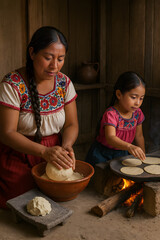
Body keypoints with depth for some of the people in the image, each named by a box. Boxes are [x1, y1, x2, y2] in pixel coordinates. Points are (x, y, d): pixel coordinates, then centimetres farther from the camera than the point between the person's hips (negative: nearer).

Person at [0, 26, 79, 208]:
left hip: (54, 157, 4)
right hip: (19, 161, -3)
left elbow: (71, 125, 2)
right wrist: (45, 151, -32)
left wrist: (66, 146, -21)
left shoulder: (64, 83, -1)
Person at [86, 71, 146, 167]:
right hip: (103, 155, -5)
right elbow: (110, 138, -37)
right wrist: (129, 146, -52)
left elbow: (139, 136, 11)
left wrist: (142, 156, 10)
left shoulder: (137, 113, -1)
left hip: (123, 153, 6)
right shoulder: (111, 114, -23)